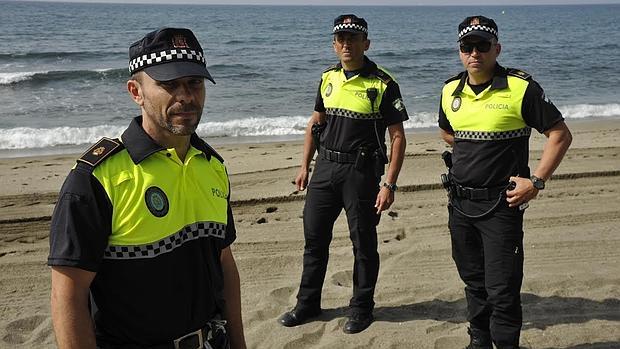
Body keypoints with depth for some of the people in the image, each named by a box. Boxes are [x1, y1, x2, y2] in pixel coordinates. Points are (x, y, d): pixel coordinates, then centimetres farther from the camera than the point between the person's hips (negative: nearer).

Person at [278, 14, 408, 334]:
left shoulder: (383, 84, -9)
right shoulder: (328, 78, 7)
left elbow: (397, 136, -10)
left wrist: (389, 184, -15)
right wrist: (305, 166, 13)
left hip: (361, 171, -5)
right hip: (325, 167, 5)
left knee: (363, 243, 5)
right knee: (314, 237, 10)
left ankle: (361, 309, 22)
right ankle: (308, 304, 25)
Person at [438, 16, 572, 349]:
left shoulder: (521, 88, -11)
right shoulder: (451, 91, 5)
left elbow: (560, 135, -8)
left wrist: (536, 181, -14)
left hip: (501, 204, -5)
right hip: (459, 202, 6)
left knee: (502, 288, -4)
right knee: (473, 281, 18)